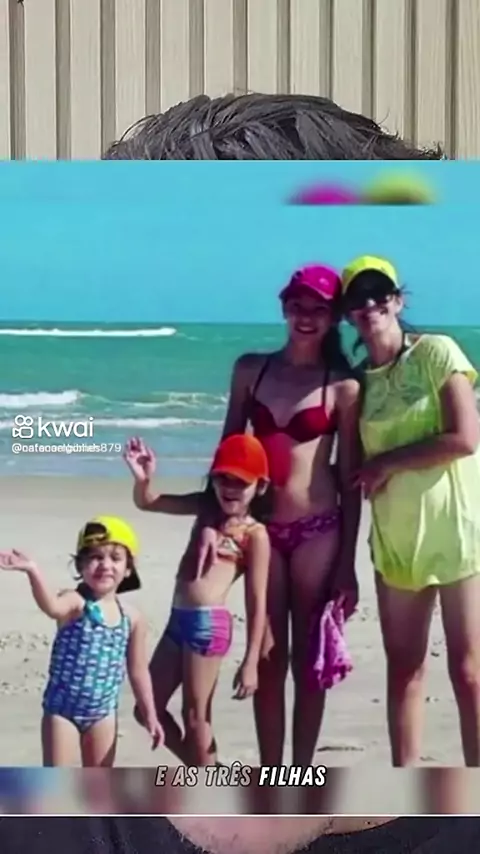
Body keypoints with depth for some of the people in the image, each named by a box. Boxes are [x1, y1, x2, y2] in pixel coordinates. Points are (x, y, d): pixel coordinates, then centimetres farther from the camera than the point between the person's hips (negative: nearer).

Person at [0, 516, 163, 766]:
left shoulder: (132, 618, -3)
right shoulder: (76, 603, -17)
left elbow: (138, 670, 7)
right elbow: (52, 607, -43)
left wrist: (150, 716, 11)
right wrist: (33, 571, -63)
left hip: (103, 712, 4)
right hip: (62, 709, -4)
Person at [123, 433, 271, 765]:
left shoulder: (255, 534, -8)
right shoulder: (205, 509, 11)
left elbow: (257, 602, -10)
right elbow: (148, 502, 15)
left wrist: (250, 662, -12)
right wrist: (144, 478, -9)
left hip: (209, 623, -8)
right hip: (179, 619, 8)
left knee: (196, 719, 1)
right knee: (148, 709, 16)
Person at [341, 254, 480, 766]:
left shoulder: (436, 352, -5)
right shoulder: (358, 380, 8)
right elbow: (357, 472, 12)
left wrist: (388, 463, -10)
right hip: (394, 538, 5)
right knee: (403, 667, 9)